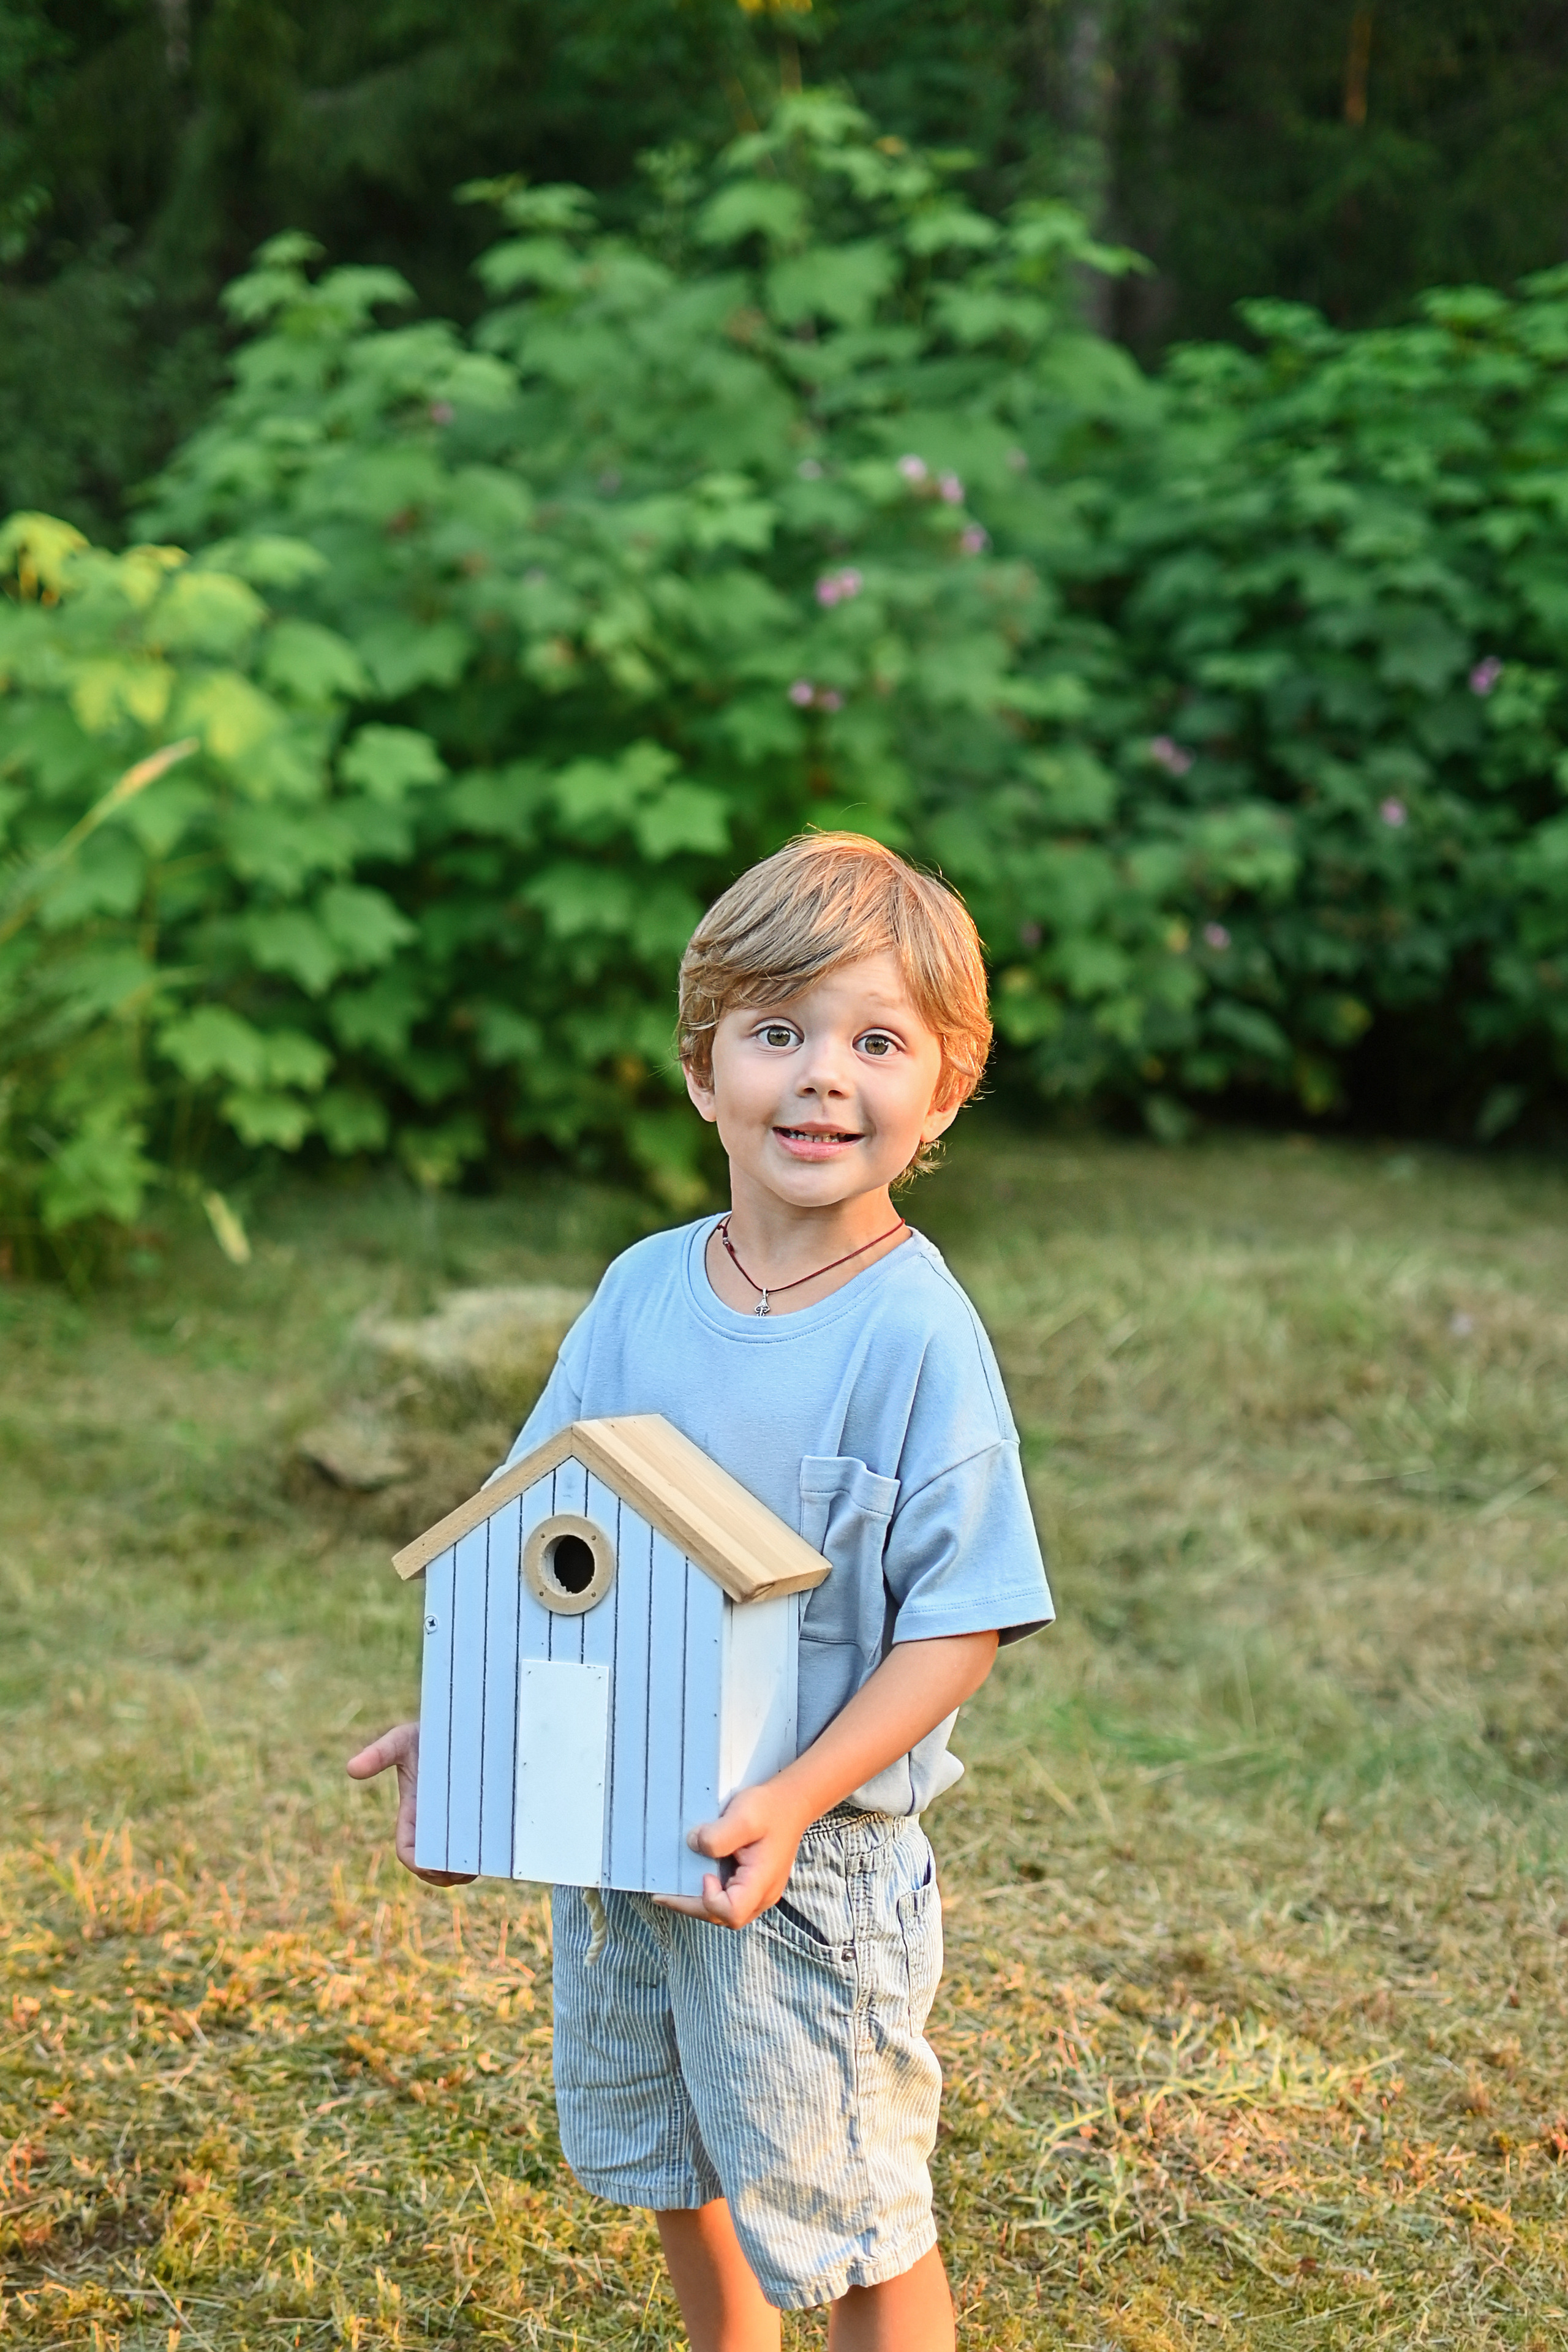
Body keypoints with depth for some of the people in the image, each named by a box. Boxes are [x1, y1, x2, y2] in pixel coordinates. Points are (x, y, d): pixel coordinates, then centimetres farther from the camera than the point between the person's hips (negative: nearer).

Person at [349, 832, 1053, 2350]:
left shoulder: (918, 1334, -18)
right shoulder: (641, 1291, -3)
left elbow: (960, 1624, -18)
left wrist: (796, 1800, -27)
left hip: (813, 1863, -6)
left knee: (845, 2216, 8)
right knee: (669, 2166, 25)